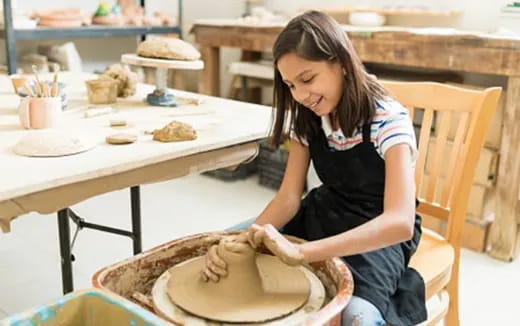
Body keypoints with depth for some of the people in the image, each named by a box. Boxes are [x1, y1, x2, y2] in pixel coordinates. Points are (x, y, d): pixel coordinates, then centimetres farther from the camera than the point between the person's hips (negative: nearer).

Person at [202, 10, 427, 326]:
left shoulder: (388, 119, -24)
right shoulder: (306, 118, -5)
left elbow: (400, 222, -35)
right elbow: (288, 198, -9)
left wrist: (300, 252, -44)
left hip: (380, 233, -5)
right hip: (324, 215, 5)